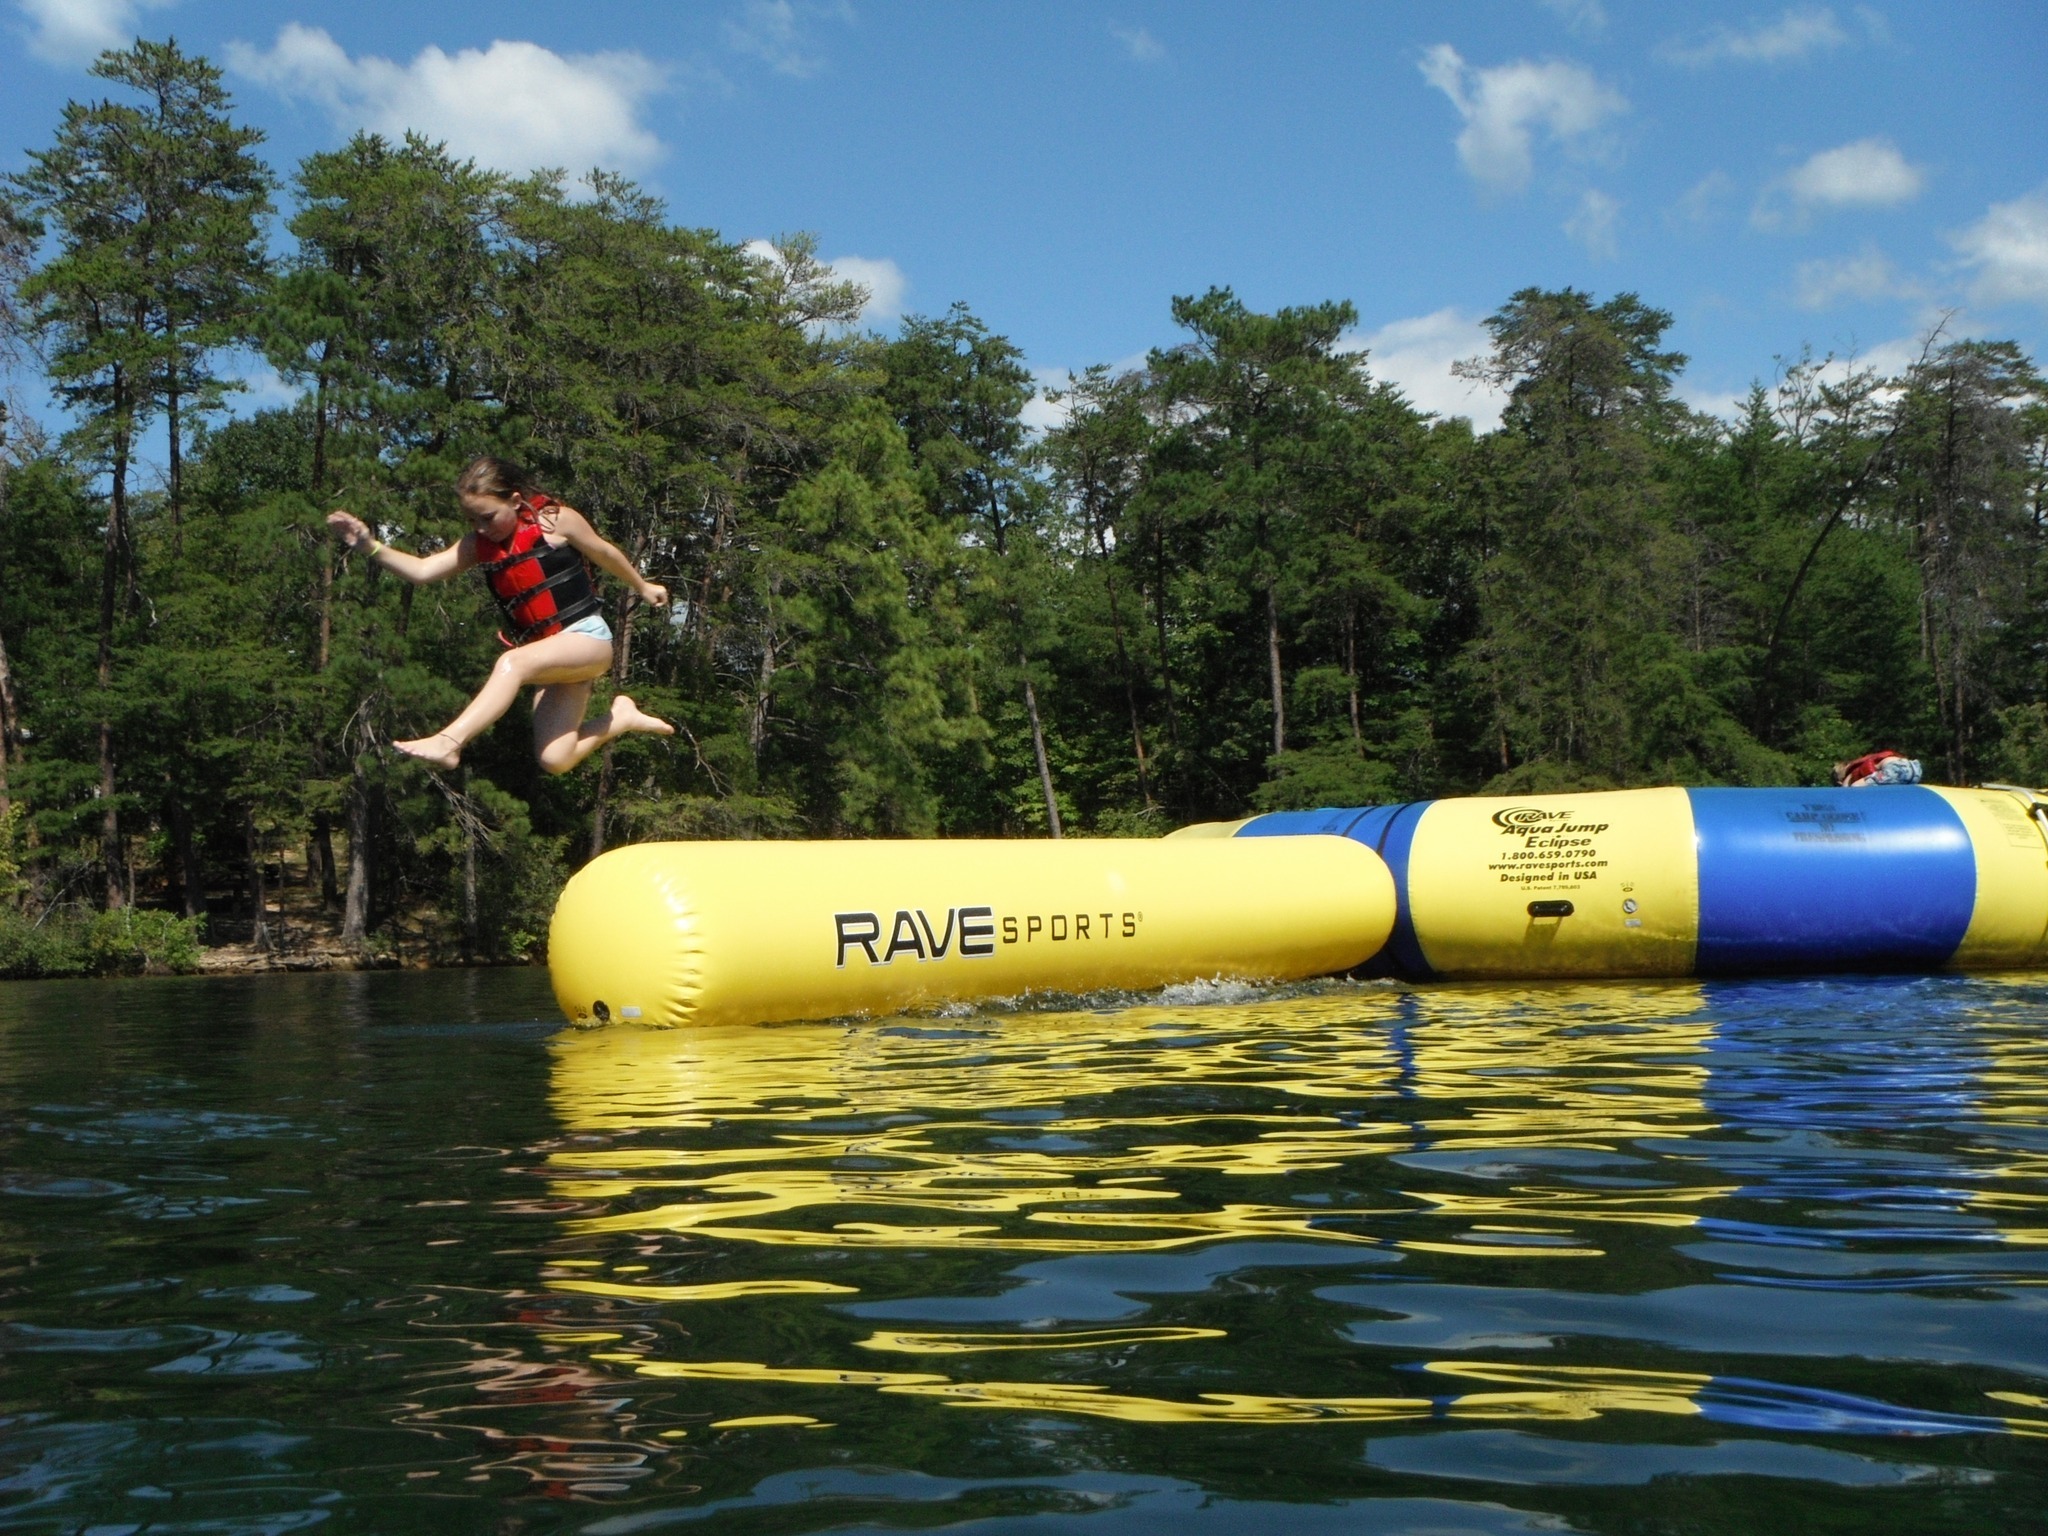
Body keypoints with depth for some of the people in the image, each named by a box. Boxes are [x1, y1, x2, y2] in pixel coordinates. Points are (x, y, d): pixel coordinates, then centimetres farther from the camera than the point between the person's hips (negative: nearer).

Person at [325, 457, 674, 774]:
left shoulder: (556, 521, -5)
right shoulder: (479, 545, 7)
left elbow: (604, 553, 9)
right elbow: (422, 570, -1)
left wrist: (643, 587, 23)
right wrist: (371, 546, -15)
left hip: (588, 639, -6)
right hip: (554, 658, 6)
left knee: (512, 663, -33)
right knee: (555, 759, -4)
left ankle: (449, 742, -41)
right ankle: (622, 718, 20)